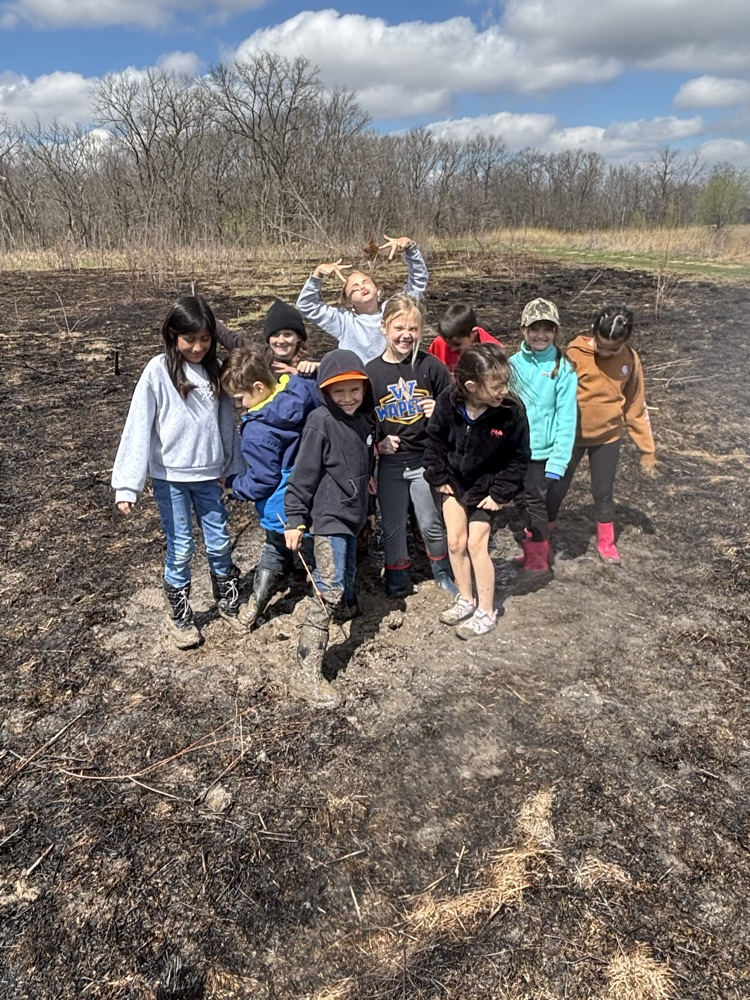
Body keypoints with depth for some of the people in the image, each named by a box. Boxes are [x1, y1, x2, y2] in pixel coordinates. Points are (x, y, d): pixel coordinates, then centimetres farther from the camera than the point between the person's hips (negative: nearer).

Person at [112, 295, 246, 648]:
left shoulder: (215, 368, 2)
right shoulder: (158, 371, -11)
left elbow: (226, 421, 8)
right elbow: (138, 426, -14)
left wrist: (234, 468, 9)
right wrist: (127, 484, -19)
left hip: (209, 475, 3)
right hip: (170, 477, -3)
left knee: (220, 544, 11)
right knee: (180, 549, 5)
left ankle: (229, 602, 34)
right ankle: (180, 616, 26)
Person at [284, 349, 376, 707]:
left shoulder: (363, 419, 5)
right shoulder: (321, 423, -17)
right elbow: (303, 474, -16)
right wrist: (294, 519, -15)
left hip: (353, 514, 8)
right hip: (329, 517, -8)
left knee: (348, 573, 24)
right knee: (328, 588, -12)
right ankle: (309, 669, -9)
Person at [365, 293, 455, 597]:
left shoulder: (431, 366, -7)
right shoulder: (370, 372, -5)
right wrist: (377, 443, -11)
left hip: (426, 459, -1)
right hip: (389, 462, 1)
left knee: (432, 524, 13)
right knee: (392, 527, 12)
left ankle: (442, 571, 37)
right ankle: (397, 577, 34)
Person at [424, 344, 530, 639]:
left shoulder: (511, 412, -26)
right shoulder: (448, 401, -21)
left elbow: (518, 458, -13)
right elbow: (435, 439, -3)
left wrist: (500, 494, -14)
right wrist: (439, 477, -2)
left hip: (485, 487, -3)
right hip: (454, 481, 3)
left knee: (476, 544, -4)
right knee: (455, 542, 7)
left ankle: (486, 612, 12)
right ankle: (466, 600, 27)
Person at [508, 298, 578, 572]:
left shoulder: (563, 369, -10)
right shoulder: (513, 364, 0)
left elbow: (566, 418, -12)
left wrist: (558, 461, -17)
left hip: (545, 454, -4)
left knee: (538, 509, 5)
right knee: (526, 505, 18)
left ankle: (536, 557, 23)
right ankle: (538, 549, 38)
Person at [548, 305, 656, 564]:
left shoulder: (630, 360, -7)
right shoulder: (575, 353, -18)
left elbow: (636, 407, 1)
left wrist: (647, 449, 4)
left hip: (608, 437, 2)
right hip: (572, 435, -2)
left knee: (604, 493, 13)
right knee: (556, 489, 8)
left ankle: (606, 542, 32)